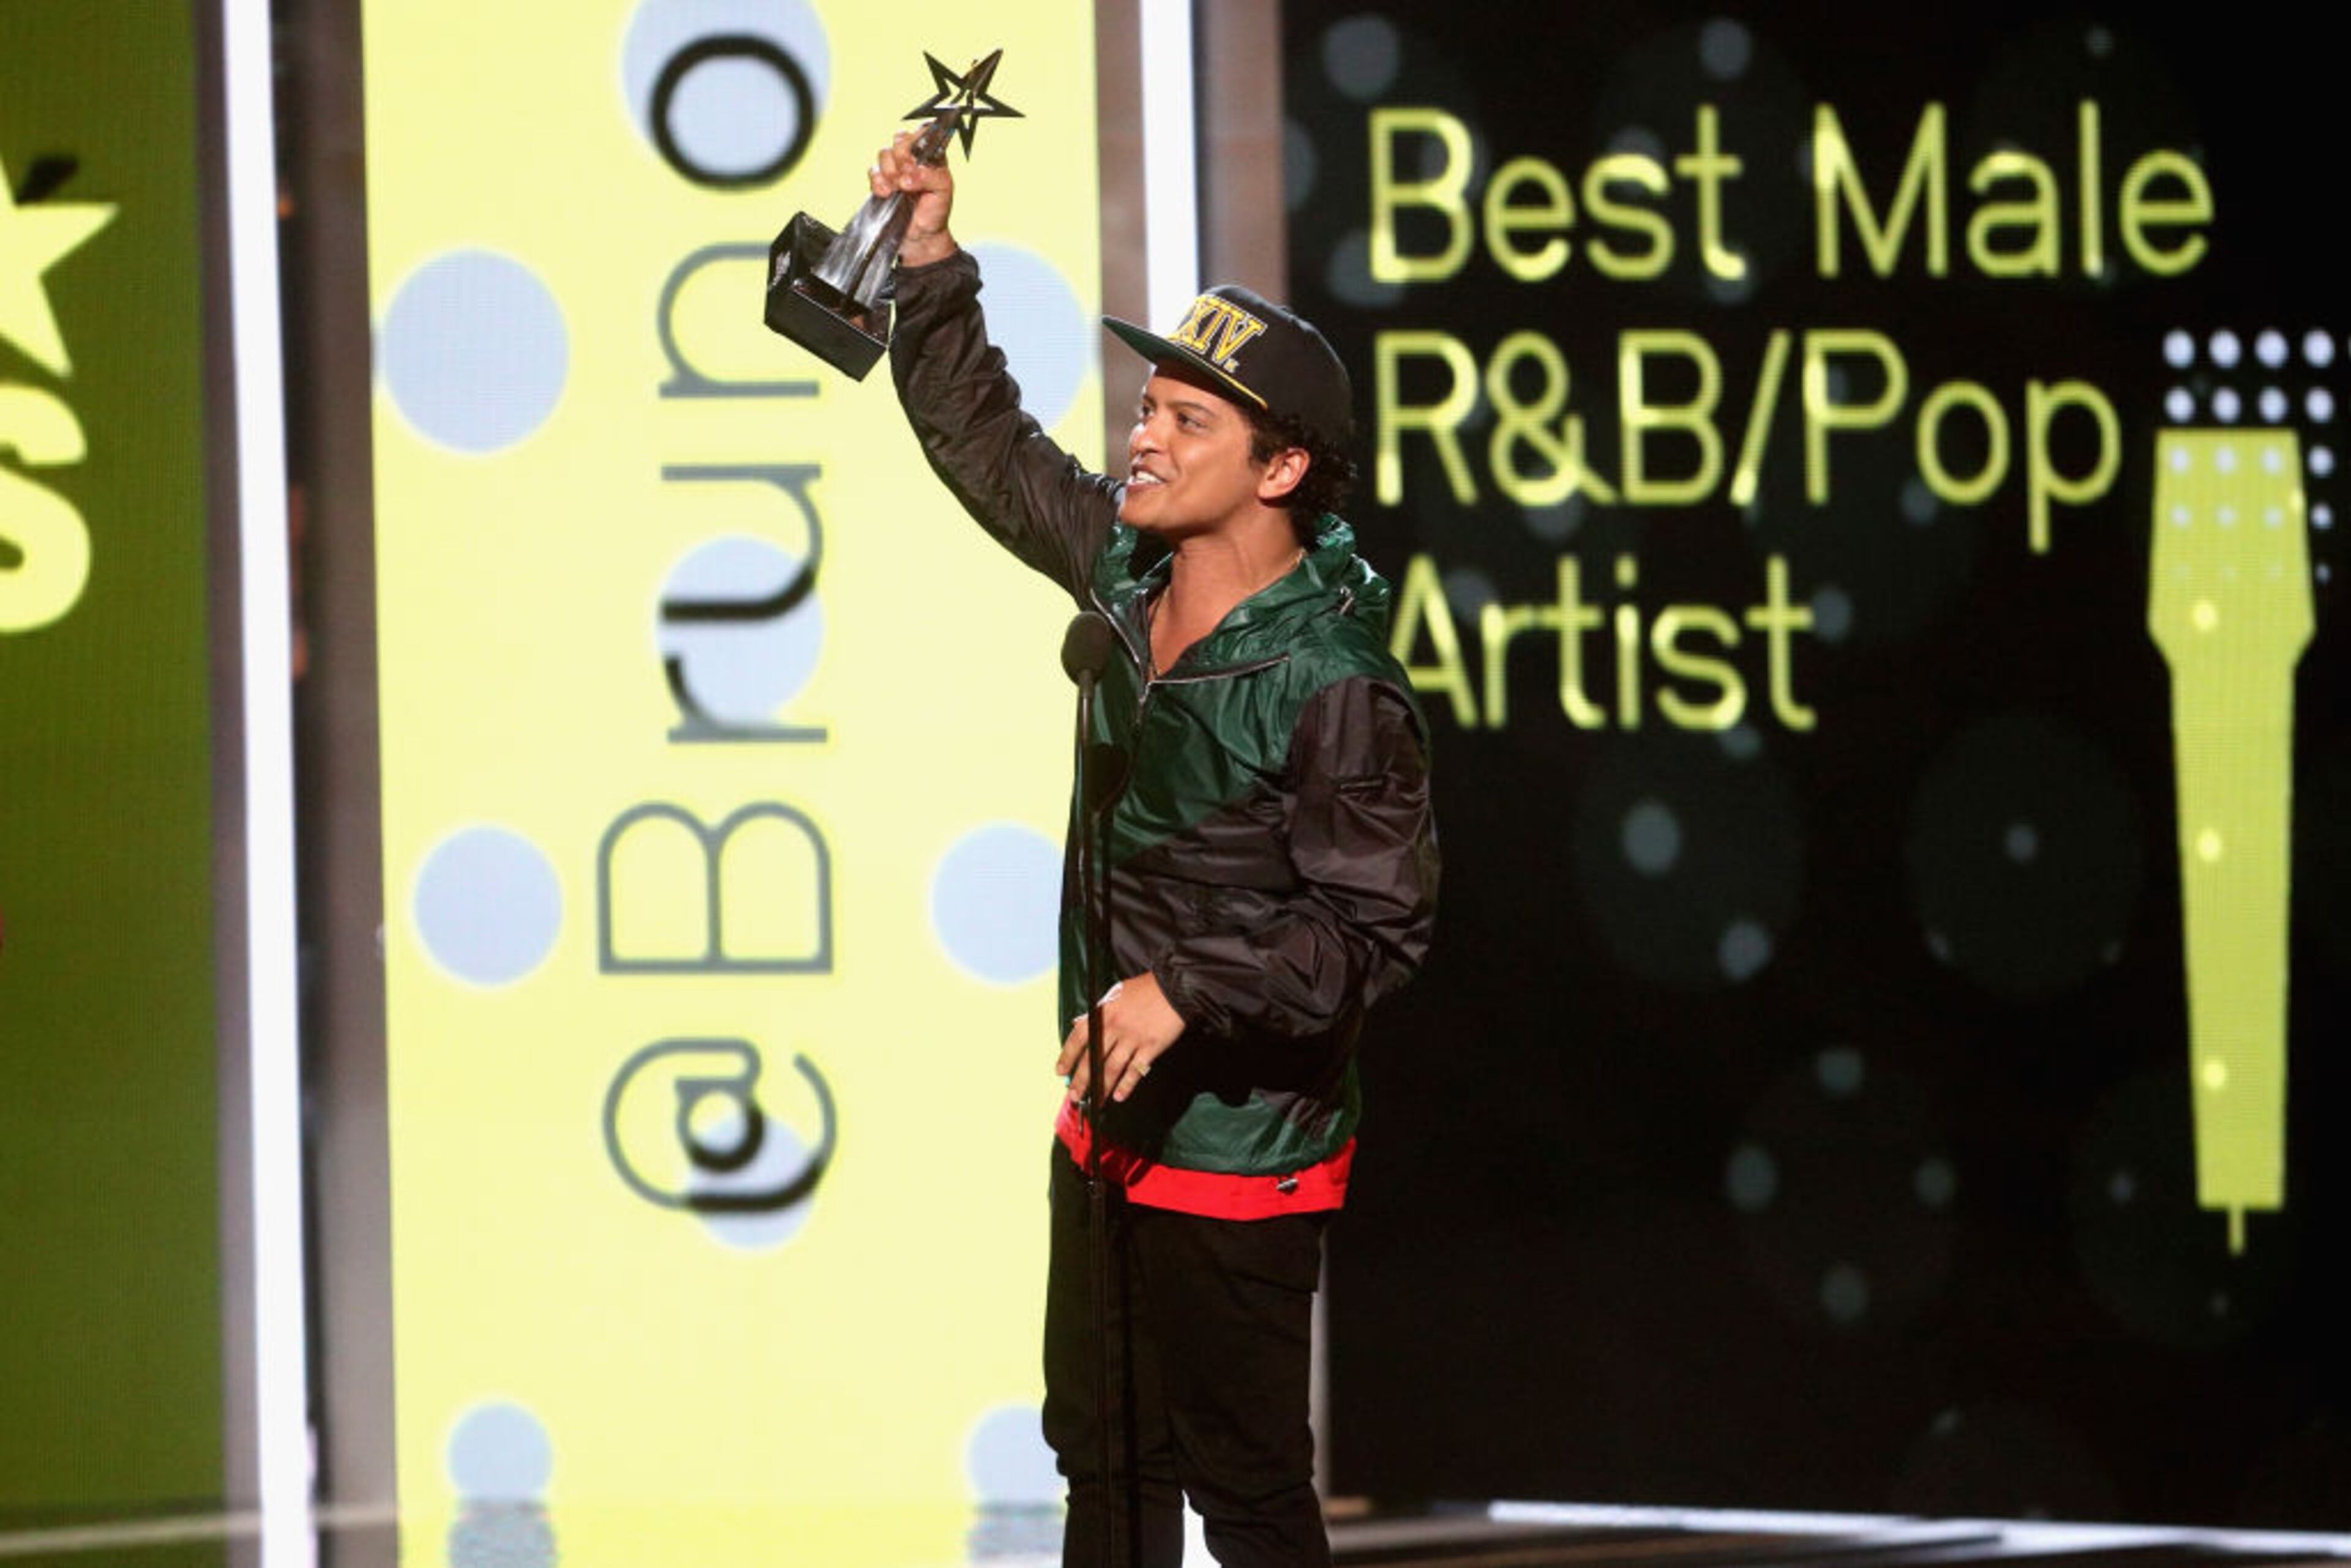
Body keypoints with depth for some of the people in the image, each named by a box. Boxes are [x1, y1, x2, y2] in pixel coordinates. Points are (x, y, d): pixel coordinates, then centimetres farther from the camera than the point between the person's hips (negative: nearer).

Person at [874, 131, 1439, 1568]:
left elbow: (1377, 925, -24)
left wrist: (1186, 992, -27)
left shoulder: (1335, 686, -23)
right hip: (1110, 1122, 8)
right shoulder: (1133, 571, -1)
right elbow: (991, 452, 14)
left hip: (1242, 1157, -8)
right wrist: (935, 270, 6)